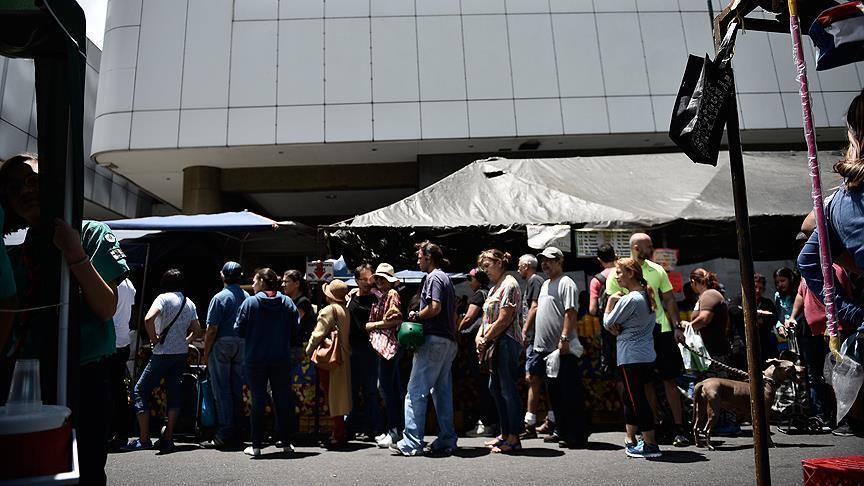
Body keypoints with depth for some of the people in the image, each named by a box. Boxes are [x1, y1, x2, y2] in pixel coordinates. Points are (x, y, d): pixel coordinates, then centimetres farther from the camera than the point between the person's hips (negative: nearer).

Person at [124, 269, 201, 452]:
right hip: (182, 354, 6)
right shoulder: (189, 303, 10)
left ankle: (144, 439, 0)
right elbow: (197, 330, 14)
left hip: (163, 354, -6)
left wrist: (154, 338, -13)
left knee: (140, 391, 4)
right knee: (174, 393, 9)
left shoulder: (164, 298, -9)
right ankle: (168, 439, 8)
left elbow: (148, 319, -25)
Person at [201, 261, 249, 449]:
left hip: (222, 344, -5)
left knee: (222, 390, 0)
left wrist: (206, 352, -3)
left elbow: (212, 329, -12)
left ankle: (224, 434, 1)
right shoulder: (247, 297, 5)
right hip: (242, 344, 5)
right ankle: (235, 430, 18)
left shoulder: (220, 298, -10)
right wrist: (245, 345, 15)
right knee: (237, 389, 11)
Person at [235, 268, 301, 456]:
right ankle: (286, 443, 15)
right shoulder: (287, 302, 0)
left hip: (255, 359, -2)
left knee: (258, 400, 6)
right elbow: (296, 330, 2)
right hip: (281, 359, 2)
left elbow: (239, 330, -7)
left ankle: (256, 445, 10)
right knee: (283, 398, 9)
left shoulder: (250, 302, -8)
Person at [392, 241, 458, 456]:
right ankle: (447, 441, 14)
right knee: (443, 391, 11)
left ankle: (411, 443, -7)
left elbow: (434, 308, -20)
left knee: (416, 392, -7)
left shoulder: (433, 277, -8)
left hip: (434, 339, -10)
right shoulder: (446, 278, 21)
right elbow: (454, 313, 23)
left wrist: (415, 316, -6)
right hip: (449, 341, 10)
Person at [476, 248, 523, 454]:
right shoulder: (494, 288, 20)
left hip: (507, 342, -10)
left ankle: (513, 438, 1)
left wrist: (485, 340, -11)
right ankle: (505, 434, 23)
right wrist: (479, 336, 1)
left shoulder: (509, 284, -10)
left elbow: (503, 321, -17)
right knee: (495, 388, 13)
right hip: (496, 344, 10)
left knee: (508, 389, -6)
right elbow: (487, 318, 18)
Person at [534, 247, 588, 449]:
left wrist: (564, 338, -25)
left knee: (571, 394, -4)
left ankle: (578, 436, 3)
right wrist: (539, 343, 20)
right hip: (547, 349, 10)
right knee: (555, 394, 14)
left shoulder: (566, 283, -9)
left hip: (563, 350, -10)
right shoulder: (545, 284, 19)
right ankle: (563, 433, 23)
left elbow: (571, 312, -18)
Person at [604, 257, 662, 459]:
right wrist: (619, 328, 3)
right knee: (631, 398, 17)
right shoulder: (647, 296, 12)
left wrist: (610, 302, 0)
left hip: (631, 357, -10)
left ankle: (650, 444, 1)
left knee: (637, 399, -3)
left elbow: (608, 323, -10)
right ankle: (630, 440, 26)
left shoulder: (629, 299, -18)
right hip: (647, 355, 10)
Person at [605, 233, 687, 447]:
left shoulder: (657, 270, 7)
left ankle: (679, 428, 7)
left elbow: (669, 300, 11)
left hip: (661, 330, 2)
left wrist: (676, 327, 4)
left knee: (670, 380, 1)